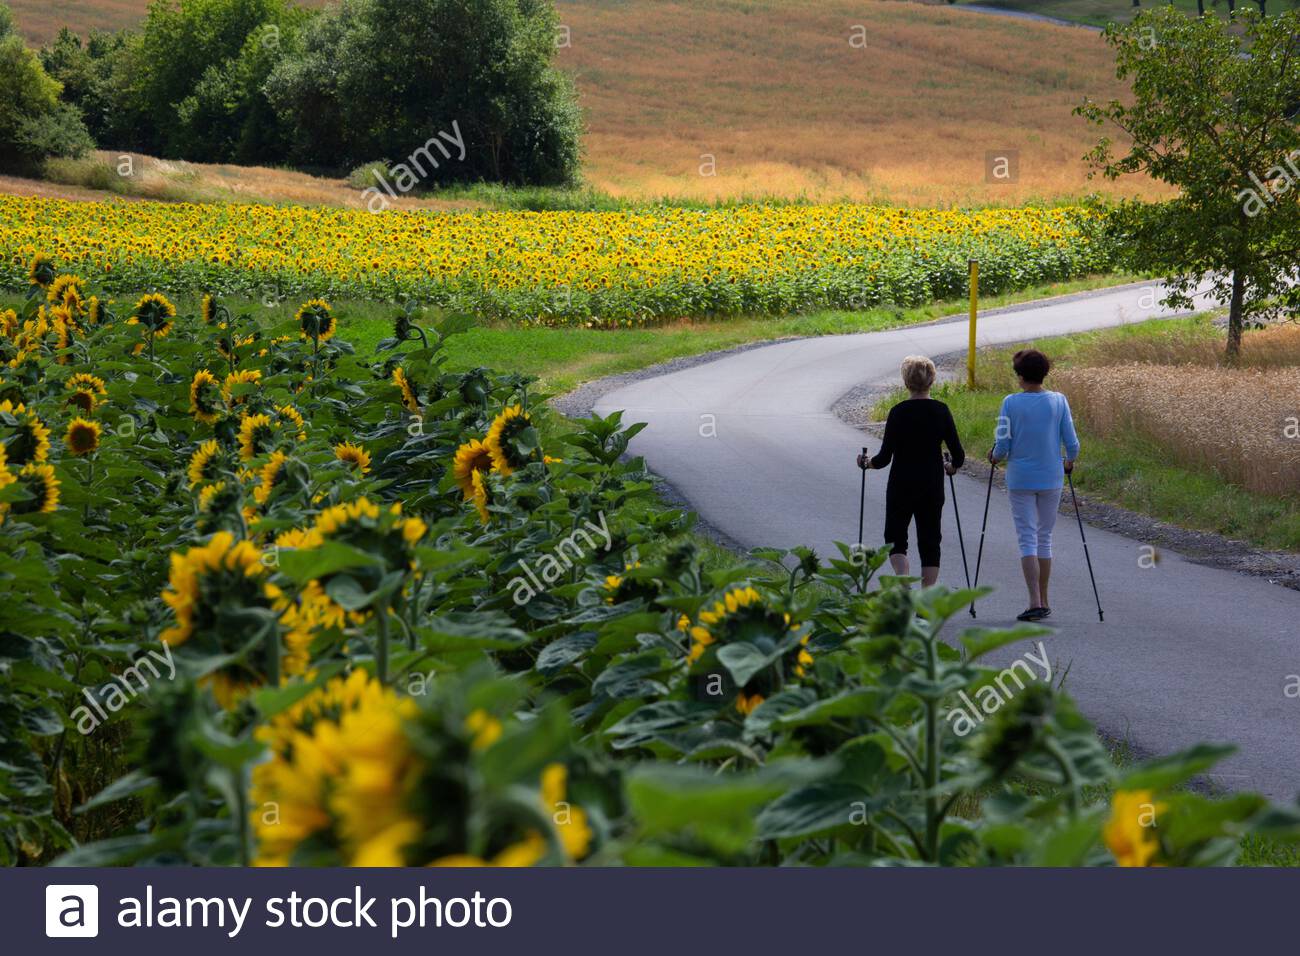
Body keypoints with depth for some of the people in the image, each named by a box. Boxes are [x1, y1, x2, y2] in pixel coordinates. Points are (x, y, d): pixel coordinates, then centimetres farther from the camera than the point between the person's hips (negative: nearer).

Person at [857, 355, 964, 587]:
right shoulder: (941, 411, -3)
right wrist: (952, 467, 19)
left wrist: (866, 463, 7)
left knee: (896, 538, 10)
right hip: (933, 487, 3)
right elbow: (958, 455, -2)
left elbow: (885, 457, -12)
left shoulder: (899, 412, -12)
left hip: (901, 486, -3)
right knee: (929, 541, 12)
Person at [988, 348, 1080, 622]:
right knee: (1044, 538, 13)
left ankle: (1035, 601, -11)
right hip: (1051, 479, 2)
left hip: (1020, 479, -2)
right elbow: (1071, 443, -3)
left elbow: (1002, 445, -9)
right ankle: (1043, 601, 18)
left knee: (1027, 539, 0)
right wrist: (1069, 463, 17)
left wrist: (995, 457, 12)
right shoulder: (1059, 401, -3)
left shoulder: (1011, 403, -8)